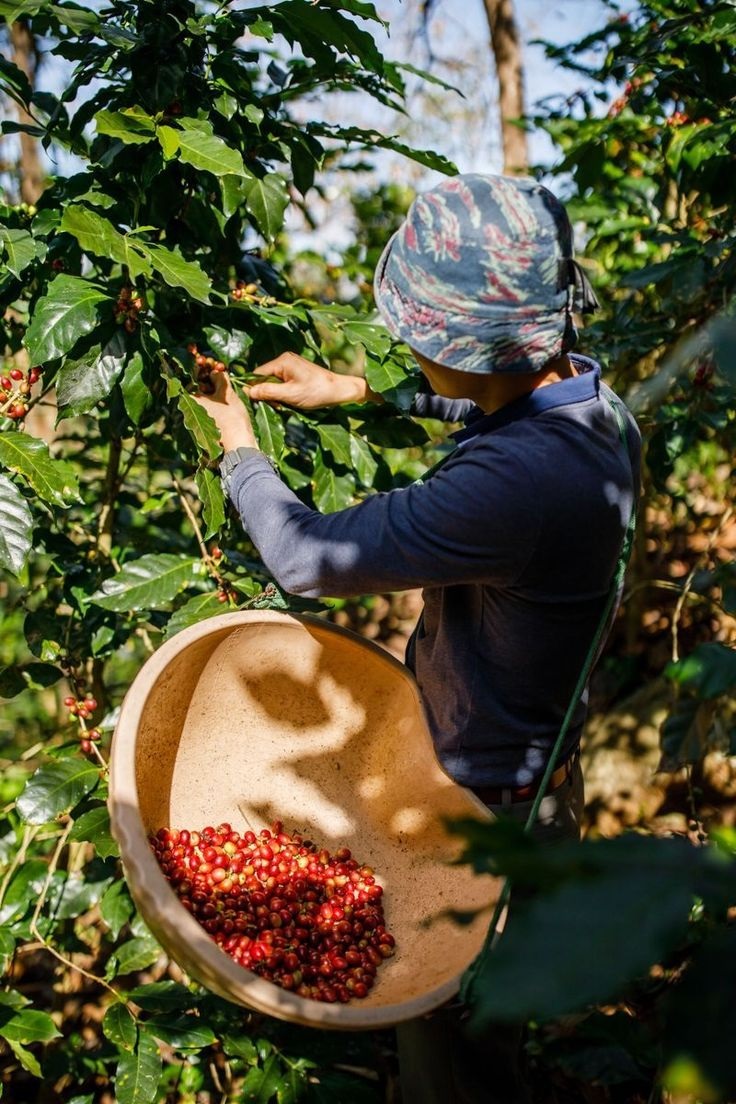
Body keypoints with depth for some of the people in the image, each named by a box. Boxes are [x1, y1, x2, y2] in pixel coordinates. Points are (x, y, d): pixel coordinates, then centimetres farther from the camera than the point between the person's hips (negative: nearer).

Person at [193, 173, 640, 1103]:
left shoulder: (513, 486, -39)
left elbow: (308, 557, -29)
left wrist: (238, 448, -10)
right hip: (538, 760, 9)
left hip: (482, 804, -9)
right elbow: (489, 407, 17)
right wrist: (356, 391, 12)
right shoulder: (587, 394, -9)